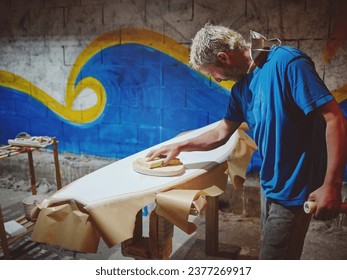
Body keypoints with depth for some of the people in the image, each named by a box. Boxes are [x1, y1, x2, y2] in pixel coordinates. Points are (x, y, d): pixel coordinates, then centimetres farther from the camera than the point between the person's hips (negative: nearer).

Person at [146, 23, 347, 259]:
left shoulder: (287, 62, -19)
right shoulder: (242, 87, 6)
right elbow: (221, 134, 17)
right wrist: (179, 147, 16)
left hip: (293, 190, -7)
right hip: (270, 186, 8)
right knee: (271, 249, 21)